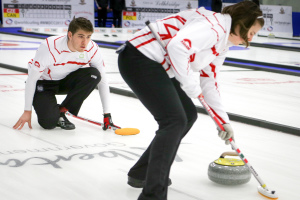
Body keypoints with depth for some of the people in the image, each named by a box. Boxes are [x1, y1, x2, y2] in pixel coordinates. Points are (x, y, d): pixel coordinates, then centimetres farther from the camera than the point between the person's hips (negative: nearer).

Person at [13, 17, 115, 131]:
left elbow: (102, 80, -11)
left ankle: (62, 110, -10)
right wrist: (27, 111, -17)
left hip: (67, 81, 5)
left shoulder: (92, 49, -22)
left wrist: (107, 113, -14)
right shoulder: (50, 47, -33)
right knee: (49, 122, -27)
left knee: (93, 74, -26)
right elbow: (32, 79, -23)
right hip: (44, 84, -4)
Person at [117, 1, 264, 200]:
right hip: (139, 58, -11)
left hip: (157, 67, 11)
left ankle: (142, 173, 25)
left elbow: (209, 83, 20)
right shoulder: (213, 26, -17)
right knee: (175, 120, -18)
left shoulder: (223, 43, 15)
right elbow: (177, 46, -32)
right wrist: (191, 86, -19)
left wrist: (224, 121, 19)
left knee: (188, 115, 16)